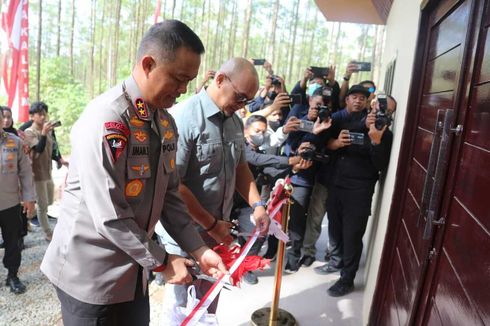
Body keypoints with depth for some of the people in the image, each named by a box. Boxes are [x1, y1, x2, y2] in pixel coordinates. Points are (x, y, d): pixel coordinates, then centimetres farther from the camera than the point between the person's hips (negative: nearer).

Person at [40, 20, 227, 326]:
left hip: (133, 268, 7)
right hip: (91, 273, -7)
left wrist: (198, 249, -3)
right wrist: (161, 261, -14)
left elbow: (169, 195, 4)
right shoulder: (106, 120, -24)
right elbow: (109, 216, -25)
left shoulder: (167, 123, 2)